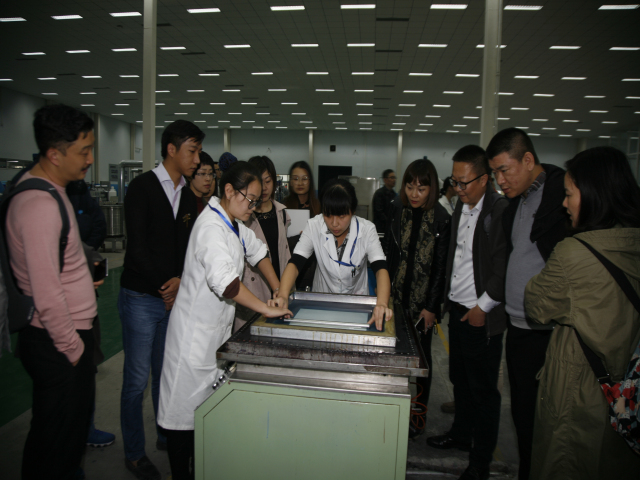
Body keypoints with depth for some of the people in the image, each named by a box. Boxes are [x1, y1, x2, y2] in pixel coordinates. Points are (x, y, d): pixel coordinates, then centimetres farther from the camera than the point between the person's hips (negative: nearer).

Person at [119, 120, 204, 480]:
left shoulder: (188, 197, 10)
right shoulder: (143, 187, -10)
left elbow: (189, 247, 8)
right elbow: (138, 248, -15)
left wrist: (180, 280, -9)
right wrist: (164, 286, -12)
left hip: (176, 297, 6)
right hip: (142, 298, -6)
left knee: (166, 373, 17)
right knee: (137, 379, 5)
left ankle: (167, 437, 34)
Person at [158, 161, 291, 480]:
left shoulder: (232, 223, 8)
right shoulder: (212, 226, -22)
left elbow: (257, 251, 20)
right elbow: (224, 280, -34)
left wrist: (279, 292, 14)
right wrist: (266, 309, -29)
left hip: (216, 328, 9)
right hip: (195, 331, -9)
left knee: (208, 403, 18)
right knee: (185, 406, 5)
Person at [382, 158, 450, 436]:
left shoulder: (441, 218, -8)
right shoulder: (396, 209, 2)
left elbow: (441, 266, -7)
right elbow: (387, 252, 6)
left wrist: (432, 307, -8)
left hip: (422, 303, -3)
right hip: (396, 297, 3)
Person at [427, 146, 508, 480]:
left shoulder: (501, 210, -15)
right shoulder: (460, 208, 10)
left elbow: (504, 266, -18)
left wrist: (482, 307, -14)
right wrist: (448, 300, 11)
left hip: (482, 316, -7)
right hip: (457, 308, 7)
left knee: (483, 388, 6)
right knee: (459, 378, 20)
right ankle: (461, 434, 40)